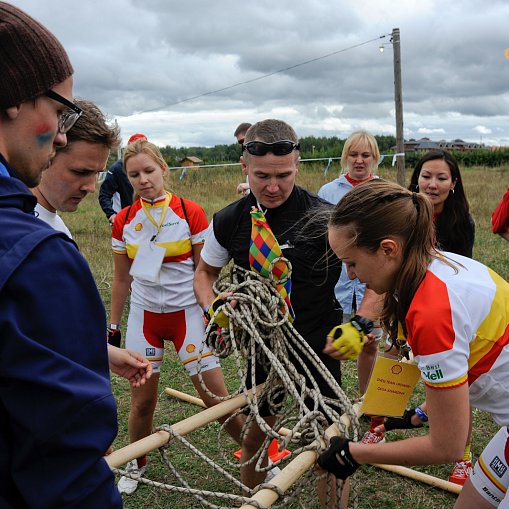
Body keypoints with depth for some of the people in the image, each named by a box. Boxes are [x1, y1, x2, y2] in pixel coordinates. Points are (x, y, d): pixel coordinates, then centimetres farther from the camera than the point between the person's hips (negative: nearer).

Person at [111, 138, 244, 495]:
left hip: (187, 312, -2)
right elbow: (122, 278, 11)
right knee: (142, 402, 8)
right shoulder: (124, 221, 2)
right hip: (144, 315, 3)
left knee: (217, 398, -3)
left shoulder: (191, 213, -7)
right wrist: (113, 326, 14)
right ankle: (138, 464, 37)